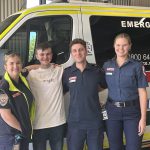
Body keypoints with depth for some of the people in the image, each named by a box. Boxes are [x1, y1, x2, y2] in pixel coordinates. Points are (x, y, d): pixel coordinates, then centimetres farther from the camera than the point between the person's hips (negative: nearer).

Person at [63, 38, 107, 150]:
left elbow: (106, 86, 16)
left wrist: (94, 91, 5)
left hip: (95, 121, 0)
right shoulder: (67, 73, 0)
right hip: (75, 122, 0)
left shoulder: (97, 71, 1)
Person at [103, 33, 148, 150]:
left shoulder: (137, 66, -4)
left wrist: (143, 118, -11)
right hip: (112, 112, 3)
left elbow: (142, 92, -6)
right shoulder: (107, 65, 5)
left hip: (132, 113, -2)